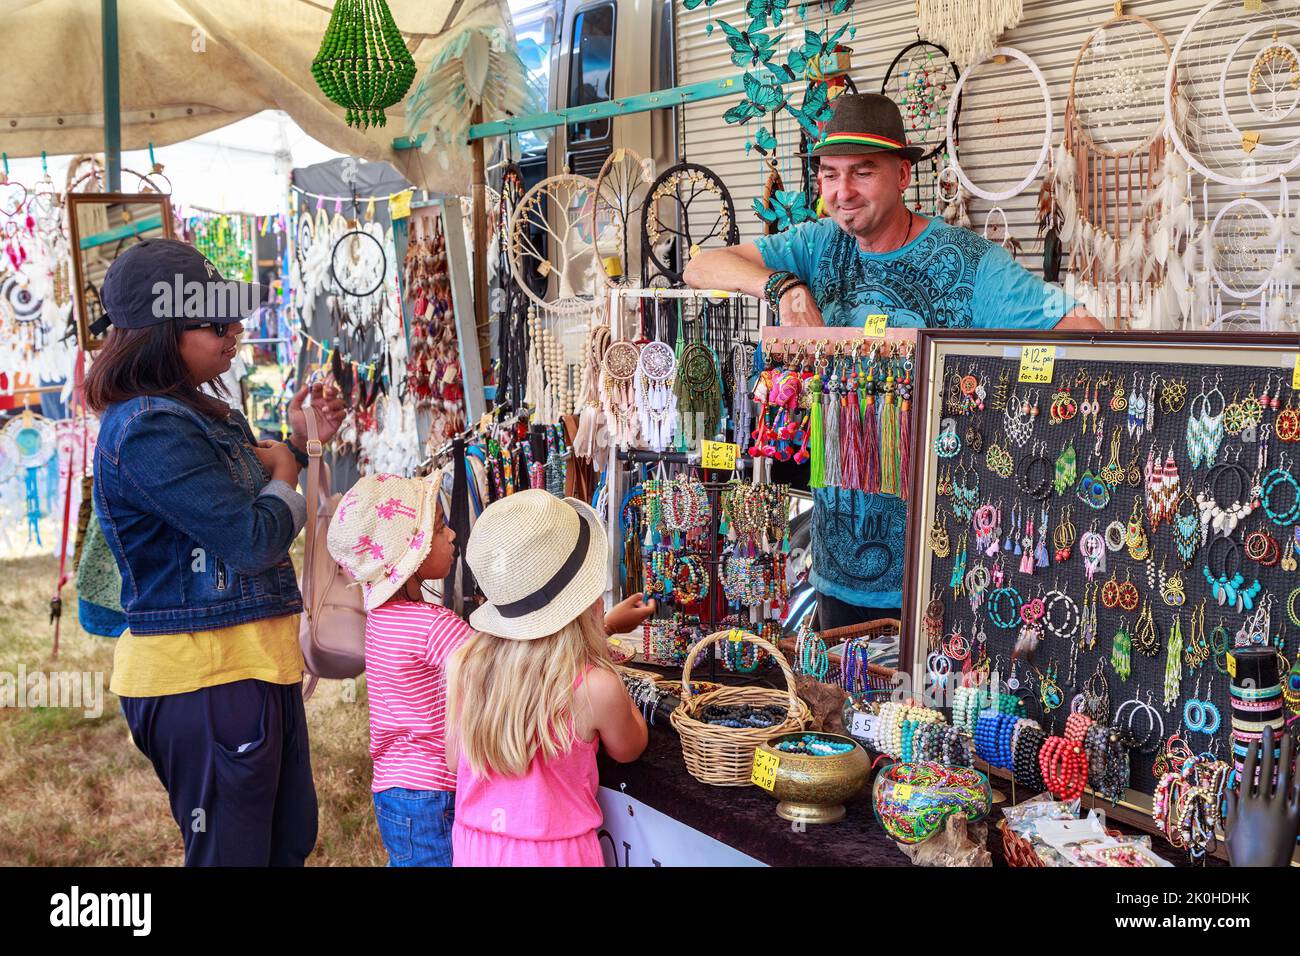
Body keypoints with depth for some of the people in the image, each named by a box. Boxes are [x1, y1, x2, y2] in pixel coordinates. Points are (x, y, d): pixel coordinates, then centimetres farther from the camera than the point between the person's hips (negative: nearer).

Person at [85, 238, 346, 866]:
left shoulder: (201, 414, 11)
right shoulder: (148, 430, -20)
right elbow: (251, 541, -23)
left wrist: (300, 443, 5)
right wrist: (284, 471, -3)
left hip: (253, 663, 10)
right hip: (204, 677, -10)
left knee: (290, 839, 20)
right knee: (235, 854, 2)